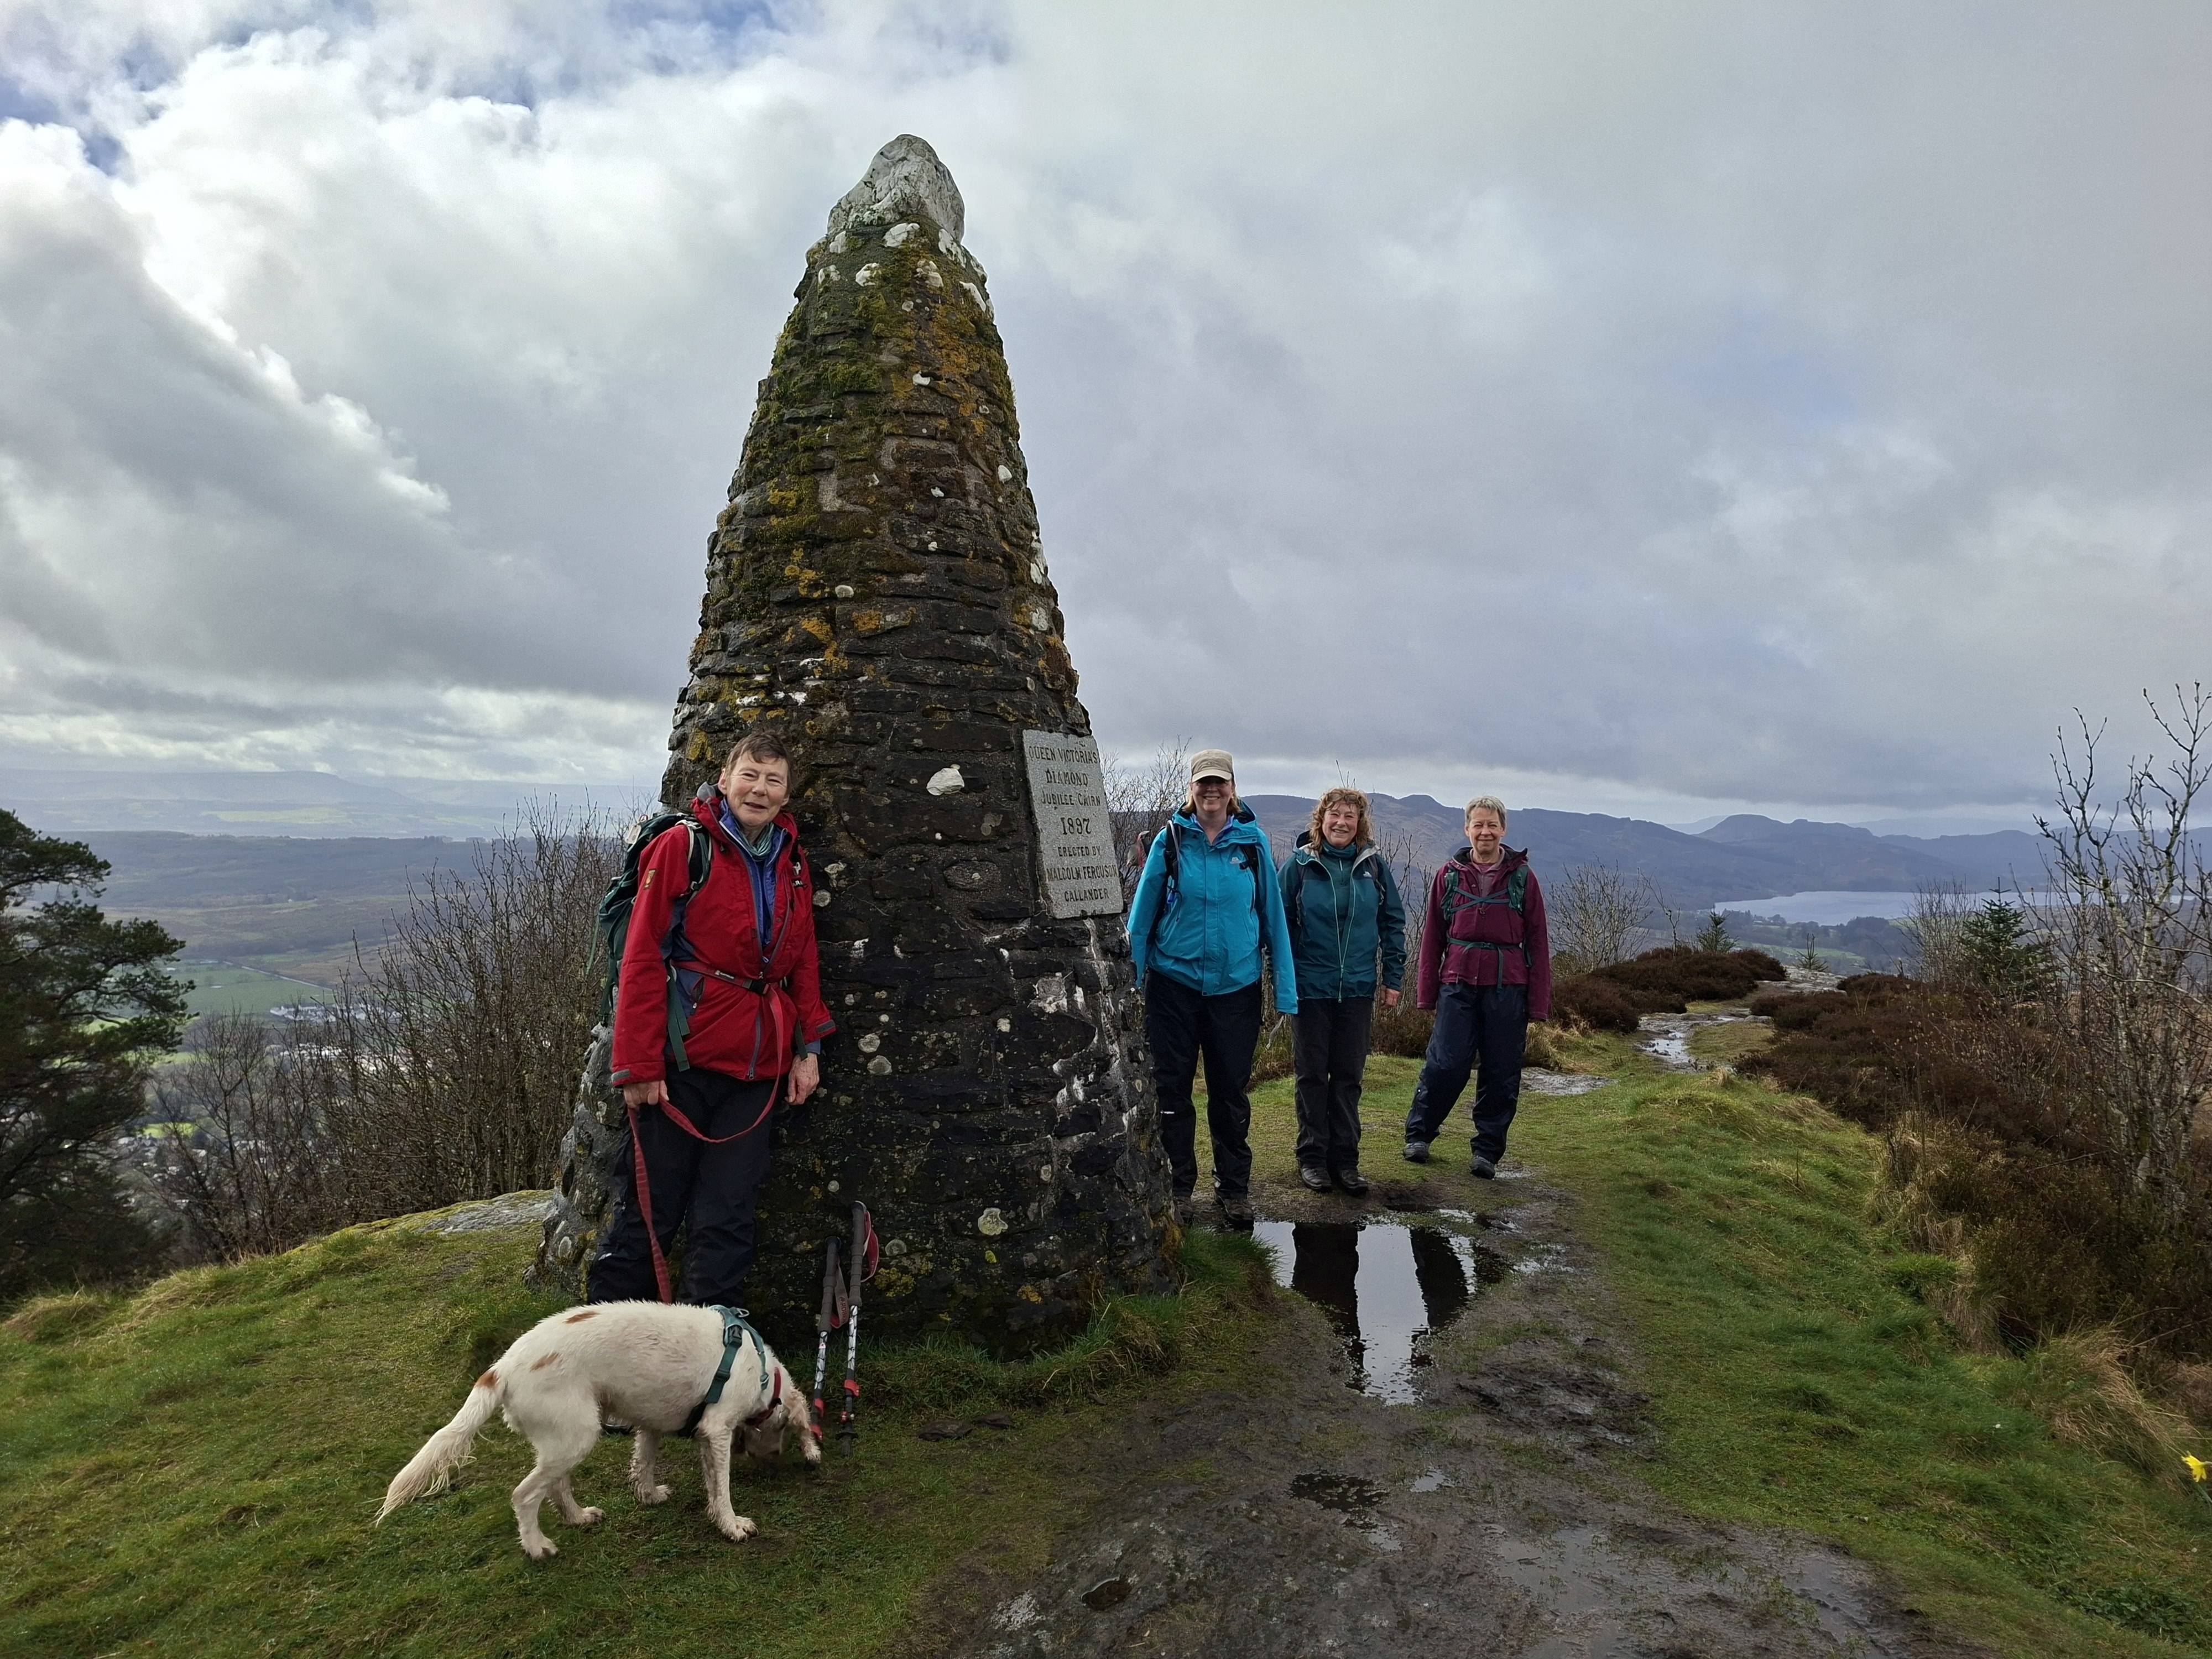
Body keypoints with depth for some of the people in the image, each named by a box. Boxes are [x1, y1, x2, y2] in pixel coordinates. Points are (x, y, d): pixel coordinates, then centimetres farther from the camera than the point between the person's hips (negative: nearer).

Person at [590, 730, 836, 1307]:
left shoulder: (792, 863, 11)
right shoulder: (683, 846, -5)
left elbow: (804, 962, 16)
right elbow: (643, 960, -9)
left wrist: (809, 1047, 8)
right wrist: (639, 1066, -12)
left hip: (756, 1067, 5)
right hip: (684, 1061, -4)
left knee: (728, 1219, 8)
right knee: (649, 1211, 4)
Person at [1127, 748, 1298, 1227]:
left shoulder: (1253, 841, -1)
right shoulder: (1170, 839, -2)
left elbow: (1273, 914, 2)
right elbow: (1142, 914, 1)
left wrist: (1285, 990, -1)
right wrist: (1131, 981, -3)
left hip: (1236, 986, 0)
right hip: (1174, 984, 0)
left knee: (1231, 1093, 10)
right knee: (1172, 1090, 7)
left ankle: (1234, 1189, 25)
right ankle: (1178, 1188, 22)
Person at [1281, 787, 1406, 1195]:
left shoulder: (1375, 867, 3)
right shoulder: (1299, 865, -2)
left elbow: (1393, 923, 8)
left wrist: (1393, 978, 4)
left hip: (1358, 989, 2)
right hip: (1310, 988, -2)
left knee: (1349, 1076, 9)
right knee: (1312, 1074, 6)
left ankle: (1345, 1159, 18)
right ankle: (1312, 1157, 17)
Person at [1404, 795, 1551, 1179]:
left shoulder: (1522, 877, 4)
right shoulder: (1449, 875, 6)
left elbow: (1538, 941, 4)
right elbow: (1432, 936, 9)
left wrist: (1538, 1002, 0)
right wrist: (1426, 993, 5)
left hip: (1507, 988, 0)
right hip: (1458, 984, 0)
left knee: (1501, 1073, 6)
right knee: (1446, 1063, -4)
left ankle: (1488, 1150, 20)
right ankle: (1418, 1134, 17)